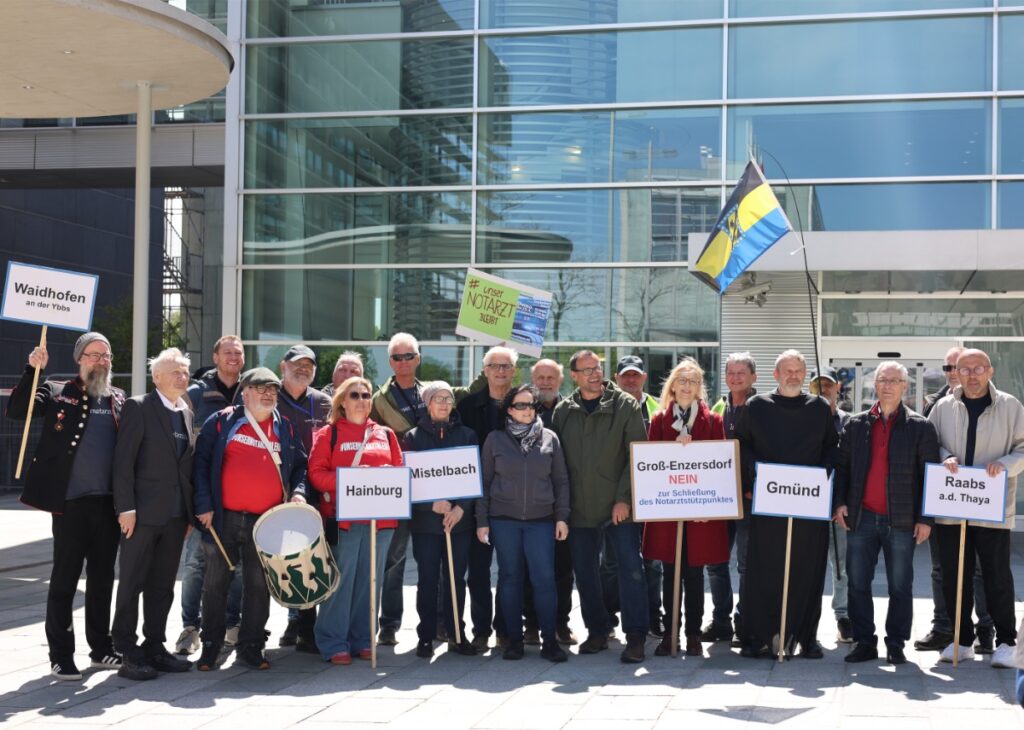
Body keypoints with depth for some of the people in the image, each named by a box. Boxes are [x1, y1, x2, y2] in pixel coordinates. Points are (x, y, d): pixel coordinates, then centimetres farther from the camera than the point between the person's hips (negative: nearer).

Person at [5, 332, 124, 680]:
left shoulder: (120, 400, 13)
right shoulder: (58, 393, 4)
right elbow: (16, 410, -8)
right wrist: (32, 369, -17)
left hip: (108, 502, 4)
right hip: (70, 501, -3)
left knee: (102, 578, 12)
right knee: (64, 579, 2)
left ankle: (101, 648, 23)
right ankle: (61, 655, 10)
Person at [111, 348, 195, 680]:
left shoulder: (187, 412, 13)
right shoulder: (138, 407, -5)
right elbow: (123, 460, -10)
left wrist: (190, 510, 10)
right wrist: (126, 507, -16)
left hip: (176, 514, 6)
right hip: (144, 512, -6)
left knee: (163, 586, 11)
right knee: (132, 584, 1)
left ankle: (154, 647, 19)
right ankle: (127, 653, 6)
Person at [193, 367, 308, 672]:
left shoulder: (285, 428, 12)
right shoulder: (221, 422, 2)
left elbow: (300, 465, 19)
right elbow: (201, 462, 0)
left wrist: (298, 491, 0)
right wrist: (204, 506, -7)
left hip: (266, 521, 2)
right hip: (224, 518, -2)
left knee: (259, 584, 5)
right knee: (216, 583, 5)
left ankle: (251, 646, 16)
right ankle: (210, 646, 16)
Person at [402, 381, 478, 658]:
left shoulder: (466, 435, 8)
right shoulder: (414, 437, 5)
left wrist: (461, 508, -10)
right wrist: (431, 504, -14)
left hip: (460, 519, 1)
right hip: (425, 519, -1)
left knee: (456, 579, 6)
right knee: (427, 580, 2)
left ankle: (457, 634, 15)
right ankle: (426, 636, 10)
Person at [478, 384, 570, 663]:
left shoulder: (549, 438, 7)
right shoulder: (495, 439, 6)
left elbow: (561, 480, 9)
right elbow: (484, 481, 7)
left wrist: (562, 517, 2)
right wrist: (482, 520, 2)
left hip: (541, 520, 0)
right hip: (503, 519, 0)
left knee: (545, 579, -5)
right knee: (510, 577, 6)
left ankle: (549, 640, 2)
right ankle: (514, 639, 14)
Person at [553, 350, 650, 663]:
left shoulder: (625, 405, -2)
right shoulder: (563, 411, 8)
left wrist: (625, 498, -12)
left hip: (619, 506, -3)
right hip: (579, 508, 4)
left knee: (631, 568, -6)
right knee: (584, 572, 9)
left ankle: (636, 636, -1)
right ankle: (597, 631, 23)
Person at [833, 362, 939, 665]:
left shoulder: (920, 427, 2)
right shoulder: (856, 424, 8)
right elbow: (841, 466, 11)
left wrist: (926, 519, -5)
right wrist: (840, 502, -2)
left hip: (901, 522, -2)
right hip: (861, 518, 2)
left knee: (900, 586, 5)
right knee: (858, 584, 5)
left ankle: (896, 645, 15)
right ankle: (864, 642, 15)